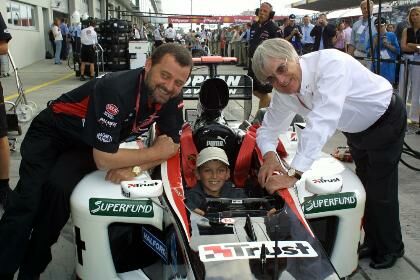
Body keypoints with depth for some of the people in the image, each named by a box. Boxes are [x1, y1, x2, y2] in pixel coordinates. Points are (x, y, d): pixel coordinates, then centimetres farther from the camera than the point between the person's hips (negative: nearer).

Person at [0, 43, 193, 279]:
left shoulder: (172, 97, -18)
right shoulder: (116, 90, -36)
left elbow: (171, 145, -9)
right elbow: (104, 160, -36)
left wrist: (135, 167, -27)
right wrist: (154, 153, -24)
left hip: (88, 145, 4)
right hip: (53, 133, -4)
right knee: (29, 200, -21)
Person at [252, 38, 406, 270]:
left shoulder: (330, 63, -40)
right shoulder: (283, 94, -17)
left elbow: (322, 121, -49)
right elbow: (268, 128, -5)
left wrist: (293, 173, -53)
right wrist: (269, 155, -29)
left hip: (386, 120, -6)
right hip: (356, 129, 7)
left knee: (379, 190, -2)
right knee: (364, 186, 18)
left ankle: (390, 248, 24)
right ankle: (373, 242, 39)